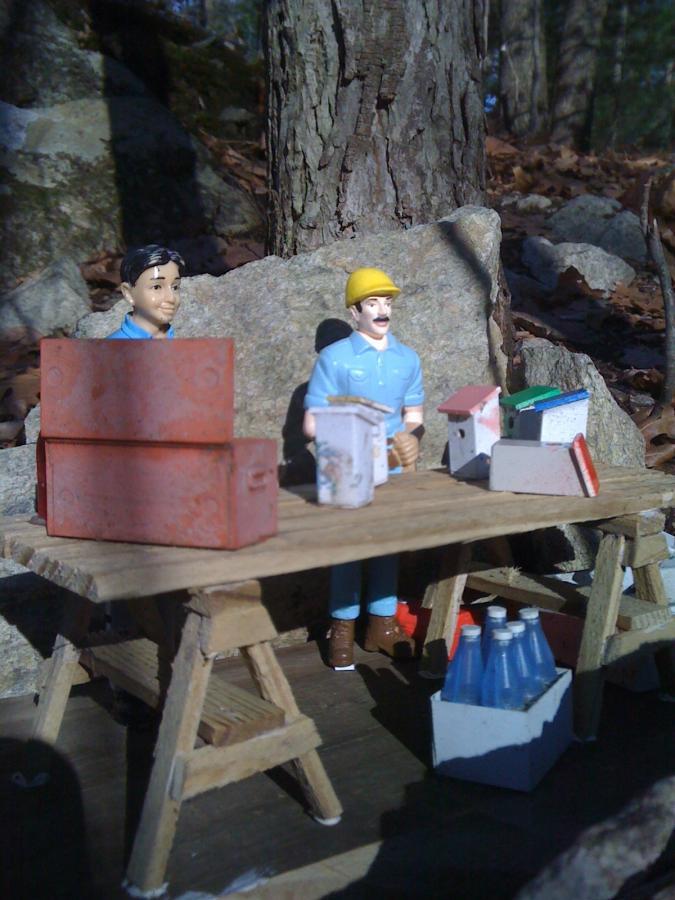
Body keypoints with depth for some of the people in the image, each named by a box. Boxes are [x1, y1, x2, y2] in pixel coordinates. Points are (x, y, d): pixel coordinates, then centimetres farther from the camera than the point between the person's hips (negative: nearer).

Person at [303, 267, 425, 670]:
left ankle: (382, 624, 22)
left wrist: (408, 439, -8)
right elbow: (313, 425, -8)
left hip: (393, 470, 4)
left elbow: (413, 418, 14)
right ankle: (343, 628, 10)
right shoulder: (334, 358, -6)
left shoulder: (408, 359, 7)